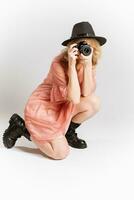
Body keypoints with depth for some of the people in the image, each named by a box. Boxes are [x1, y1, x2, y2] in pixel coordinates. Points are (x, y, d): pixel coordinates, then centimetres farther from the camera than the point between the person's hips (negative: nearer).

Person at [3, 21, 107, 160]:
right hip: (41, 107, -6)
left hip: (62, 107, 7)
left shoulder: (90, 63, -6)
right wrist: (72, 65, -36)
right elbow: (74, 99, -32)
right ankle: (21, 127, 5)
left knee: (94, 102, -17)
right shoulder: (59, 64, -25)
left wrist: (87, 63, -28)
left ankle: (68, 132, 8)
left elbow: (86, 93, -19)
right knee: (61, 153, -15)